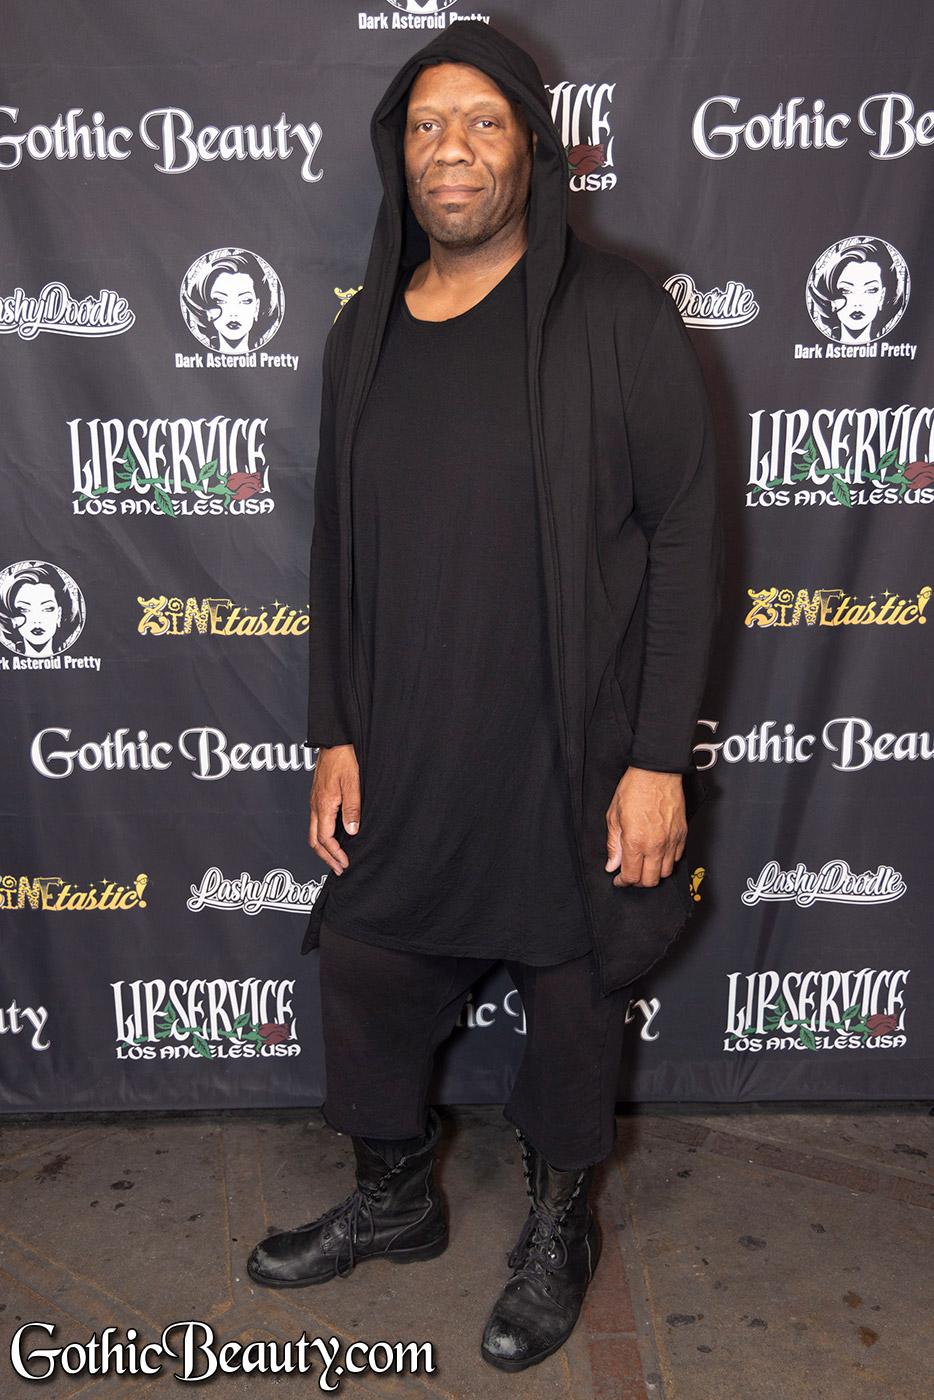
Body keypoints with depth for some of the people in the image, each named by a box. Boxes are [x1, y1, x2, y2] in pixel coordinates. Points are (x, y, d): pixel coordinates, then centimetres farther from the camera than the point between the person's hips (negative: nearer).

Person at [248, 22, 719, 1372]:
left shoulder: (616, 317, -9)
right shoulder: (366, 334, 5)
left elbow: (683, 536, -10)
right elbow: (338, 549, 9)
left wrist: (658, 758, -13)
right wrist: (336, 735, 5)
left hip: (569, 758, -4)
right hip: (402, 756, 5)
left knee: (570, 998, 13)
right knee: (367, 974, 16)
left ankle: (559, 1225, 40)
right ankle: (395, 1200, 44)